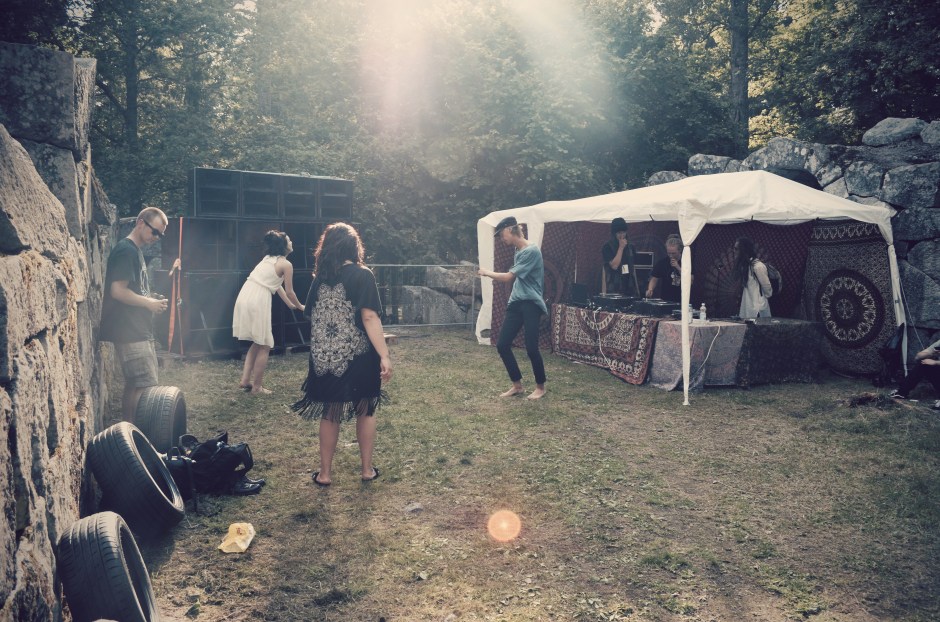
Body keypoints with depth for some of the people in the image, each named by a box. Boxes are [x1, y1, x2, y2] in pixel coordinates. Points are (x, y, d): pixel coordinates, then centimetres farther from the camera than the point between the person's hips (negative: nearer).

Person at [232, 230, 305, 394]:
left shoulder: (268, 258, 22)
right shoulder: (286, 264, -3)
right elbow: (289, 292, 3)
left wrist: (289, 304, 41)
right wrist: (300, 306, 22)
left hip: (245, 298, 8)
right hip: (257, 301, -8)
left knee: (257, 342, 22)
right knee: (264, 346, 5)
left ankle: (245, 380, 21)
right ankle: (257, 386, 10)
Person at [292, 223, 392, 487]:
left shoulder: (320, 277, 3)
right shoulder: (362, 275, -10)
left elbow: (311, 315, 8)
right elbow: (369, 318, -18)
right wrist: (384, 356, -19)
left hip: (324, 358, 3)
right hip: (357, 356, -3)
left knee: (329, 414, 14)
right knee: (365, 411, 13)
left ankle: (325, 473, 21)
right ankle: (367, 469, 22)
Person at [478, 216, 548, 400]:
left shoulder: (531, 251, -14)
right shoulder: (518, 251, 15)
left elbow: (509, 277, -15)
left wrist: (488, 273, -1)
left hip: (531, 305, -9)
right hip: (516, 304, 9)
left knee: (531, 348, -8)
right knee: (502, 345, 2)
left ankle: (540, 386, 14)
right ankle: (517, 385, 16)